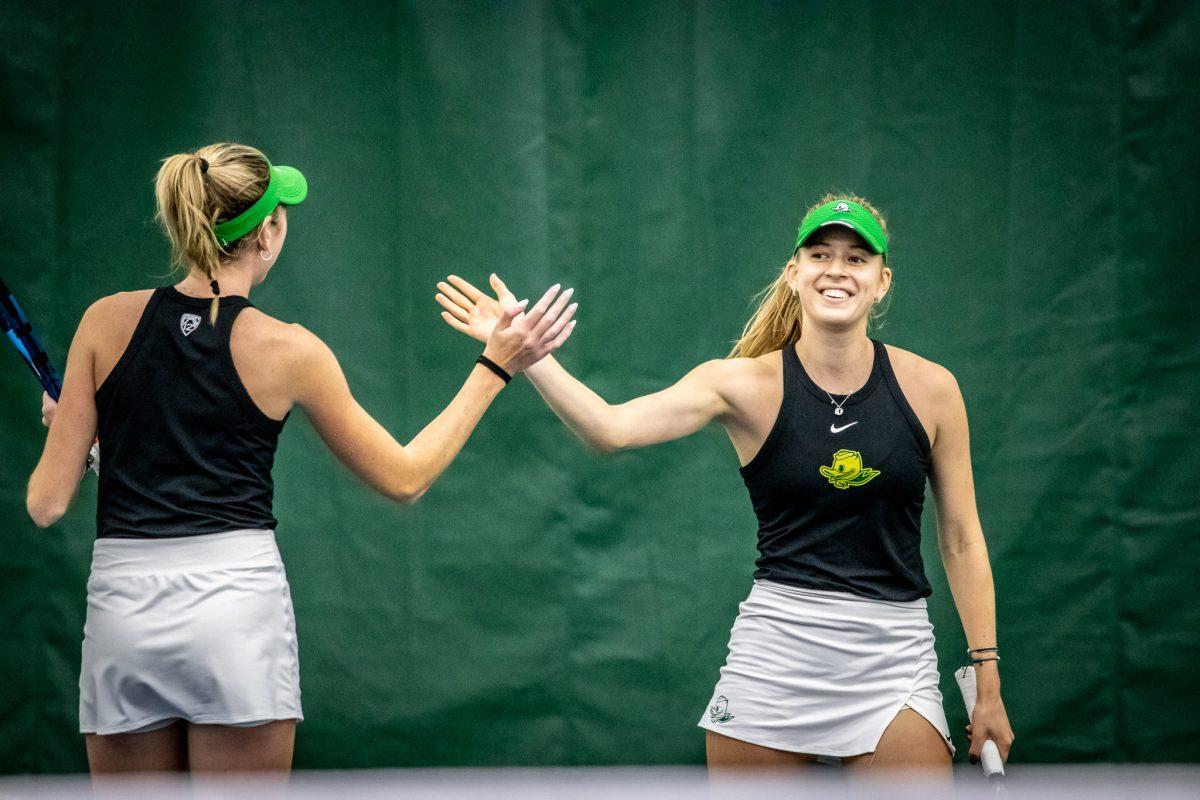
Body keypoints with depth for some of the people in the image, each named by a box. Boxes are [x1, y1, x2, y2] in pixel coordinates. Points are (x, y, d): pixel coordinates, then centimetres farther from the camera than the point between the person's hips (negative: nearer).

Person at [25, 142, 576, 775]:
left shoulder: (107, 321, 2)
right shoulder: (288, 350, -2)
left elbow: (47, 503, 2)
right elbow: (404, 477, 8)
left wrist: (61, 425, 24)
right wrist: (496, 366, 13)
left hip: (121, 609, 2)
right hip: (238, 599, -2)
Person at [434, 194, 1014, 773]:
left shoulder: (929, 388, 1)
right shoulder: (746, 384, -2)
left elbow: (961, 537, 7)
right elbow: (612, 429, -15)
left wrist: (988, 681, 5)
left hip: (891, 656, 1)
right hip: (776, 644, 0)